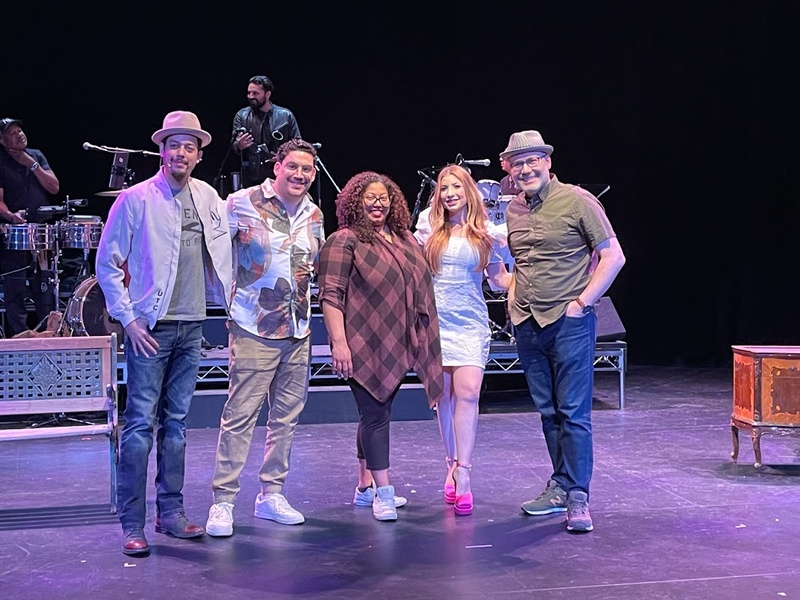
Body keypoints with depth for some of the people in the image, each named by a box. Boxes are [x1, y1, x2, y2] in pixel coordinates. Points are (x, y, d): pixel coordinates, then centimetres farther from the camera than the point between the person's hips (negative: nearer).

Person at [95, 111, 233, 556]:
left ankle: (171, 513, 19)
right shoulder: (136, 199, -6)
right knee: (141, 423, -6)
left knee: (176, 422, 11)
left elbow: (222, 253, 19)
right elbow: (107, 265, -4)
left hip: (192, 326, 5)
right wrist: (128, 319, -10)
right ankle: (133, 525, 0)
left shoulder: (208, 197, 8)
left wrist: (234, 301, 8)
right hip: (151, 328, -5)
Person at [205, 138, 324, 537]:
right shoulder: (243, 204, -5)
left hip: (298, 329, 6)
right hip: (255, 328, -6)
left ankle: (271, 494, 22)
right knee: (240, 416, -8)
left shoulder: (314, 214, 11)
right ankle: (222, 501, 0)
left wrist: (307, 272, 9)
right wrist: (229, 295, -6)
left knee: (287, 415, 10)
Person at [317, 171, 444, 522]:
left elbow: (418, 288, 21)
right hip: (363, 347, -7)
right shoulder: (344, 241, -7)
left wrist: (419, 340, 17)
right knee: (375, 415, -5)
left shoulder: (405, 240, 13)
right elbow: (330, 295, -13)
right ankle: (383, 492, 0)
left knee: (376, 413, 14)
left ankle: (366, 486, 24)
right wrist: (339, 342, -21)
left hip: (396, 347, 7)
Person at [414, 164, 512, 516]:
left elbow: (501, 278, 9)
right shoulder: (430, 227, 6)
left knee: (468, 392, -14)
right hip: (435, 320, 2)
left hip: (471, 323, -1)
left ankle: (462, 473, -15)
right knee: (444, 395, 5)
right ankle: (451, 465, 18)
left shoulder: (486, 233, 3)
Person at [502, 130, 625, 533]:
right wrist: (513, 293, 8)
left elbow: (613, 256, -6)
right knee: (548, 412, 11)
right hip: (527, 325, 6)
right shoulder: (513, 210, 12)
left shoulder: (577, 201, -6)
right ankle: (560, 487, 20)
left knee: (573, 412, -7)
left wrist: (581, 302, -11)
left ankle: (577, 497, -4)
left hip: (569, 322, -6)